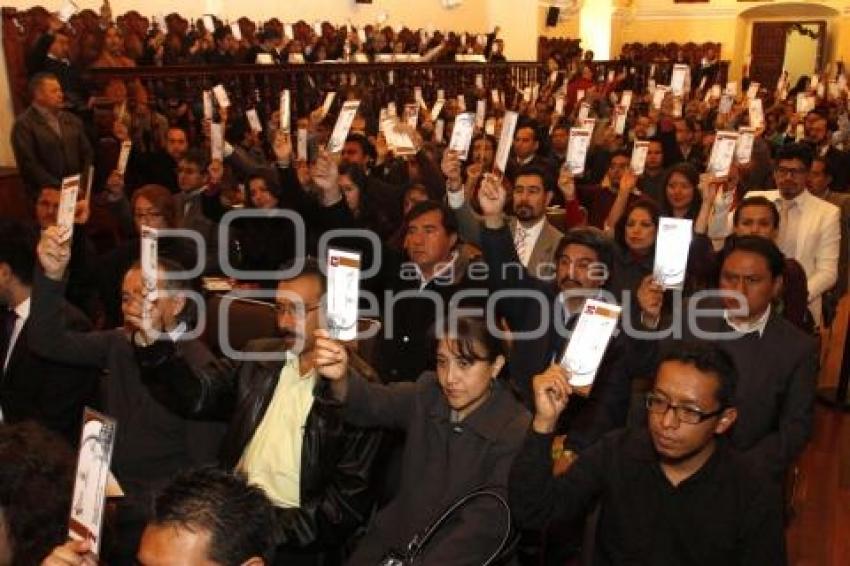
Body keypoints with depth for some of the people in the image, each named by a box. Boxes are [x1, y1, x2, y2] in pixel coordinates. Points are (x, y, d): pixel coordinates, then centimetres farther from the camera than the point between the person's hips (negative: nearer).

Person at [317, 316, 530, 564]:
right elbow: (376, 403, -15)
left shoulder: (517, 431, -14)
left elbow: (481, 527, -16)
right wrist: (341, 379, -35)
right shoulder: (427, 393, 2)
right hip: (392, 540, 4)